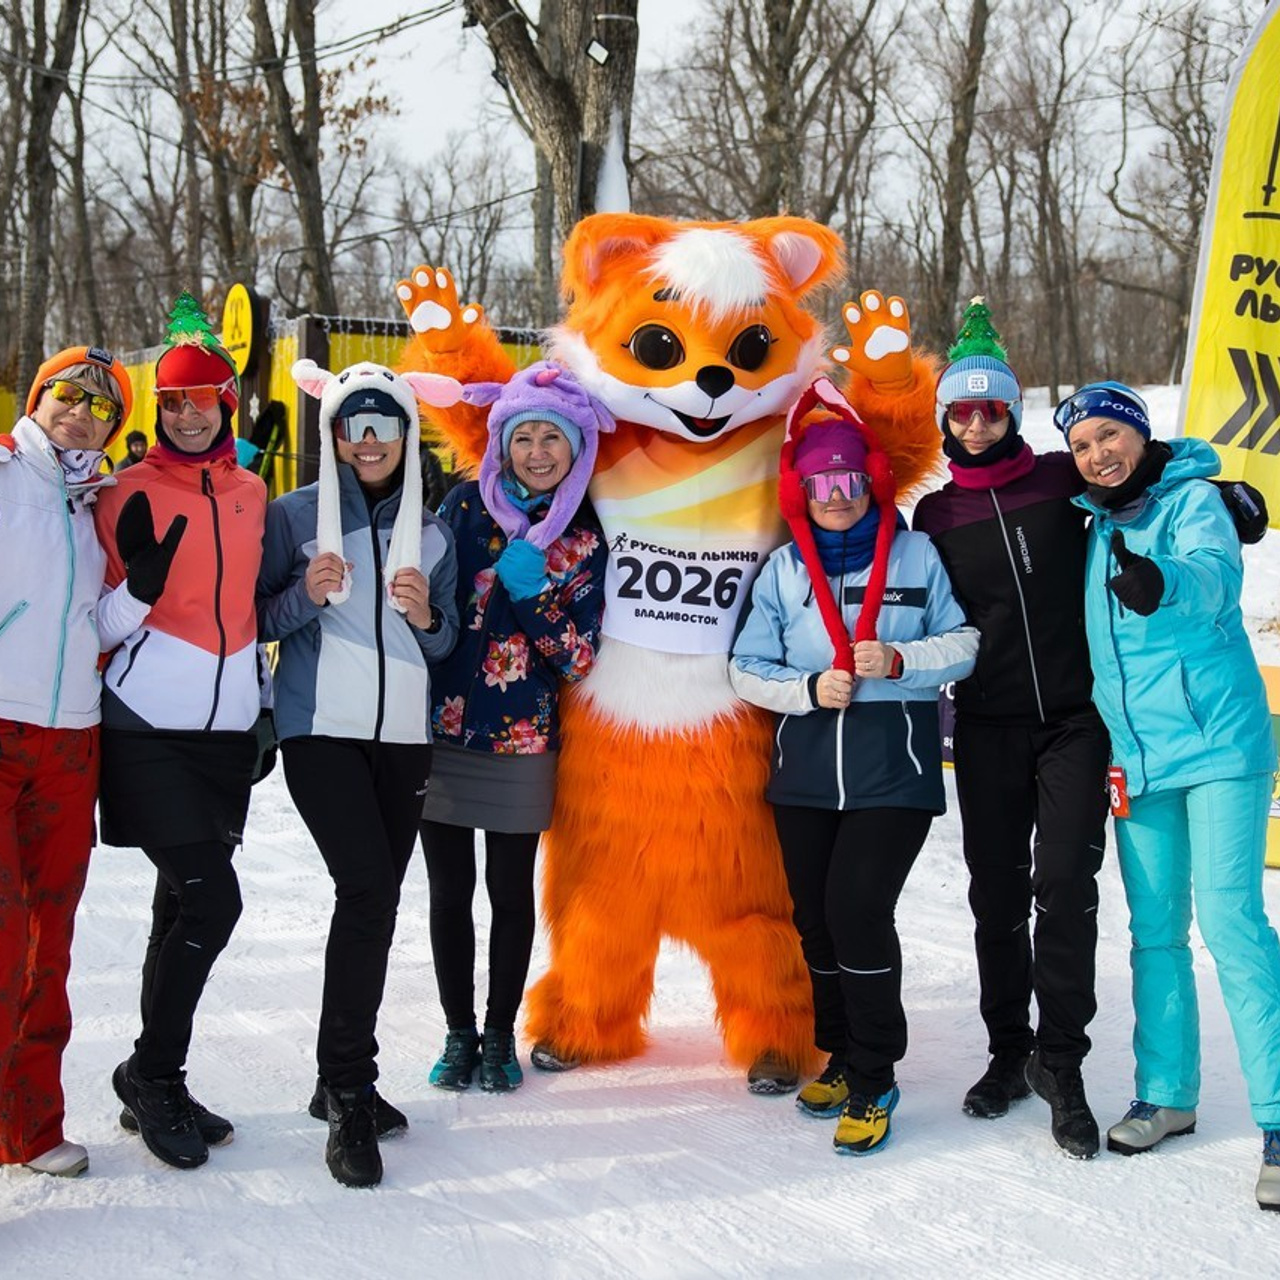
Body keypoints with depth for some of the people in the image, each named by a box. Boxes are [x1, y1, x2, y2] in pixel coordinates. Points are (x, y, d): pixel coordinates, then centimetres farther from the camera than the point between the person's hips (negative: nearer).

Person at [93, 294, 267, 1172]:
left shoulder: (251, 494, 10)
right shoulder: (132, 494, -4)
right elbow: (106, 625, -3)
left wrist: (261, 695, 18)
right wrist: (140, 580, -22)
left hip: (227, 728, 5)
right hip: (150, 728, -5)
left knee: (186, 906, 10)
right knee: (210, 900, -14)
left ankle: (156, 1086, 21)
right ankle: (153, 1074, 4)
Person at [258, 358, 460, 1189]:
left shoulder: (432, 531, 13)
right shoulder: (294, 515, 2)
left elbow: (448, 645, 16)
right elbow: (257, 621, 2)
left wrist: (426, 615, -6)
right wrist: (306, 596, -17)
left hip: (405, 736, 5)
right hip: (322, 730, -4)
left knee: (377, 901, 6)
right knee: (367, 888, -19)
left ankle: (344, 1081, 21)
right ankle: (349, 1097, -13)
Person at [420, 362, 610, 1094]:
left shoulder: (585, 542, 0)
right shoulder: (467, 506, 1)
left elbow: (580, 657, -3)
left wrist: (534, 596, -19)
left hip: (521, 739, 0)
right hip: (441, 728, 1)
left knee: (512, 891, 6)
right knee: (450, 889, 7)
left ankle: (501, 1036, 22)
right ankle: (459, 1033, 22)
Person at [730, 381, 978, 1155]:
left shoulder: (915, 554, 4)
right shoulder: (785, 568, 10)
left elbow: (963, 645, 2)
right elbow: (748, 669, 7)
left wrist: (899, 660, -15)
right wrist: (809, 689, -10)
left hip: (894, 769, -4)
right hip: (806, 769, 4)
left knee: (857, 910, -14)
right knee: (816, 916, 9)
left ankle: (874, 1081, 0)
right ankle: (840, 1055, 29)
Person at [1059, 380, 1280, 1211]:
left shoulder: (1191, 499, -6)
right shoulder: (1098, 526, 13)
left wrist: (1160, 582, -47)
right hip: (1138, 754, 6)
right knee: (1155, 931, 11)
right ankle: (1167, 1094, 23)